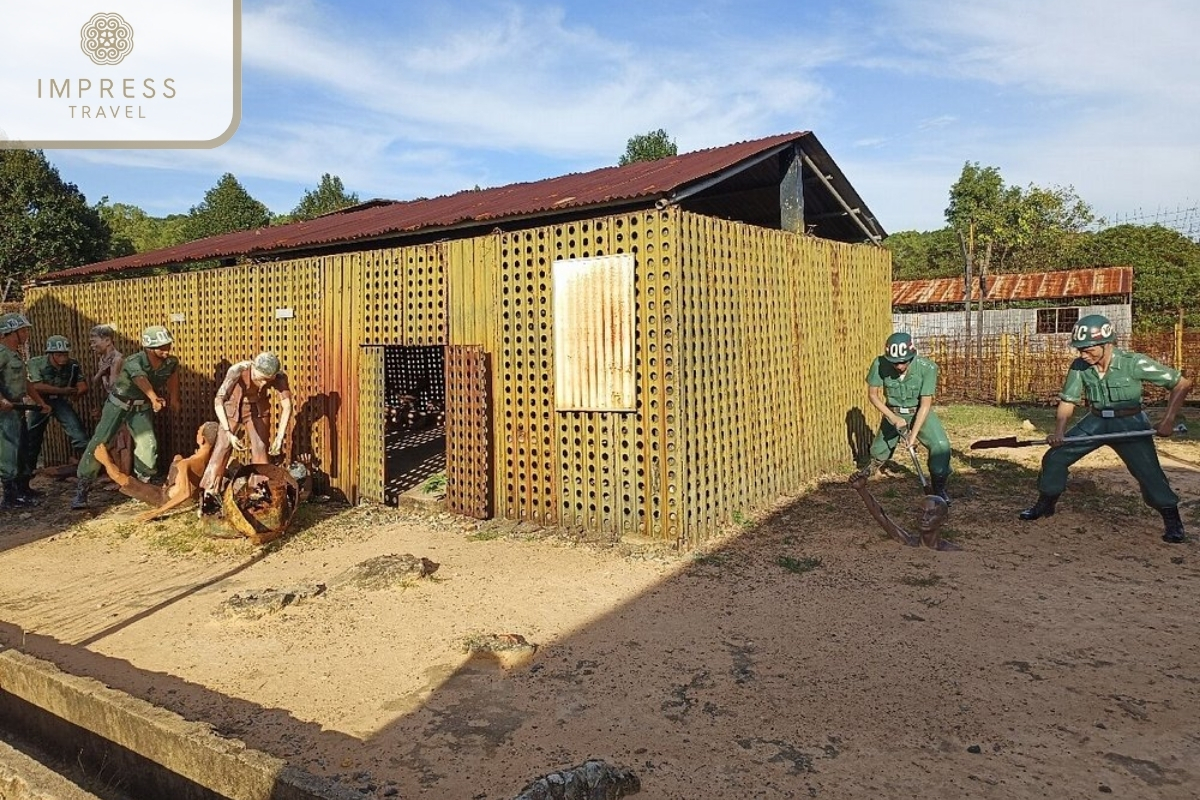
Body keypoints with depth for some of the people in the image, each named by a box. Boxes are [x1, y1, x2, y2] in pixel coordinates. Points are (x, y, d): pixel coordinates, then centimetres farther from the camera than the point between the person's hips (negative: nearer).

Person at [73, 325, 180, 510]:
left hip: (141, 409, 4)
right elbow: (142, 380, -53)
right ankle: (81, 490, 2)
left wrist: (173, 398, 14)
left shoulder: (171, 363, -13)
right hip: (118, 404, -3)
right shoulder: (134, 362, -31)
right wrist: (154, 398, -72)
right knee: (99, 443, -6)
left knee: (148, 445, -10)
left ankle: (143, 484, 11)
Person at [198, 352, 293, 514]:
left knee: (261, 449, -2)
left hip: (257, 408, 2)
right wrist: (229, 433, -41)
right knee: (223, 448, -7)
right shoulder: (237, 371, -37)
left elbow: (286, 406, -24)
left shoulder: (279, 377, -30)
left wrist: (279, 437, -32)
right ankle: (209, 494, -3)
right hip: (233, 407, -2)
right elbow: (218, 401, -34)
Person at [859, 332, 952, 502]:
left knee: (941, 445, -19)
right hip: (892, 413, 1)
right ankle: (872, 466, 50)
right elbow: (872, 395, -13)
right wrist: (893, 418, -22)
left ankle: (938, 487, 2)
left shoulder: (927, 368, -30)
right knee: (880, 449, 14)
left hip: (920, 413, -1)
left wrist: (914, 434, -29)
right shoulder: (880, 364, -26)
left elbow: (925, 404, -25)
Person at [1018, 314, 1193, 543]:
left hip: (1130, 423, -4)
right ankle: (1045, 504, 17)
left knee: (1149, 472, -12)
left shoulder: (1133, 363, -23)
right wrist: (1058, 432, -18)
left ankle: (1172, 521, 9)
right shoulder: (1079, 366, -12)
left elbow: (1182, 384, -16)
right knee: (1055, 456, -1)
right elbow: (1067, 401, -4)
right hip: (1095, 422, 4)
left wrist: (1168, 420, -24)